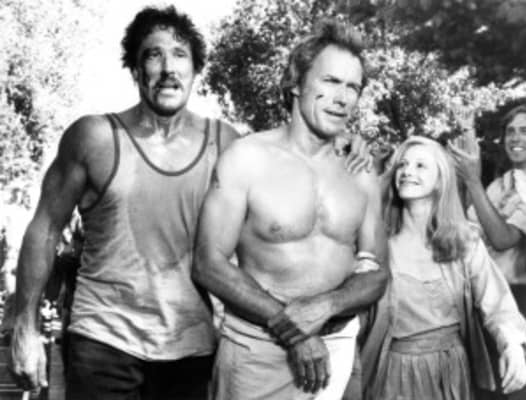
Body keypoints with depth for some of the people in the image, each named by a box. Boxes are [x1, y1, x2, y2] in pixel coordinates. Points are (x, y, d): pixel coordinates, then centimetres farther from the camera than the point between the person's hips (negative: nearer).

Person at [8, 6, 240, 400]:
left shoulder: (226, 143, 0)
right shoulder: (95, 138, -5)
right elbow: (45, 230, 0)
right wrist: (26, 327, -2)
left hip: (193, 348, 2)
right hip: (103, 343, -2)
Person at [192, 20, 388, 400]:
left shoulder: (362, 174, 2)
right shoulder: (248, 157, -8)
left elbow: (376, 274, 5)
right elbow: (208, 264, -11)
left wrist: (326, 306, -16)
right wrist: (288, 326, -18)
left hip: (336, 346, 3)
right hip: (257, 349, -3)